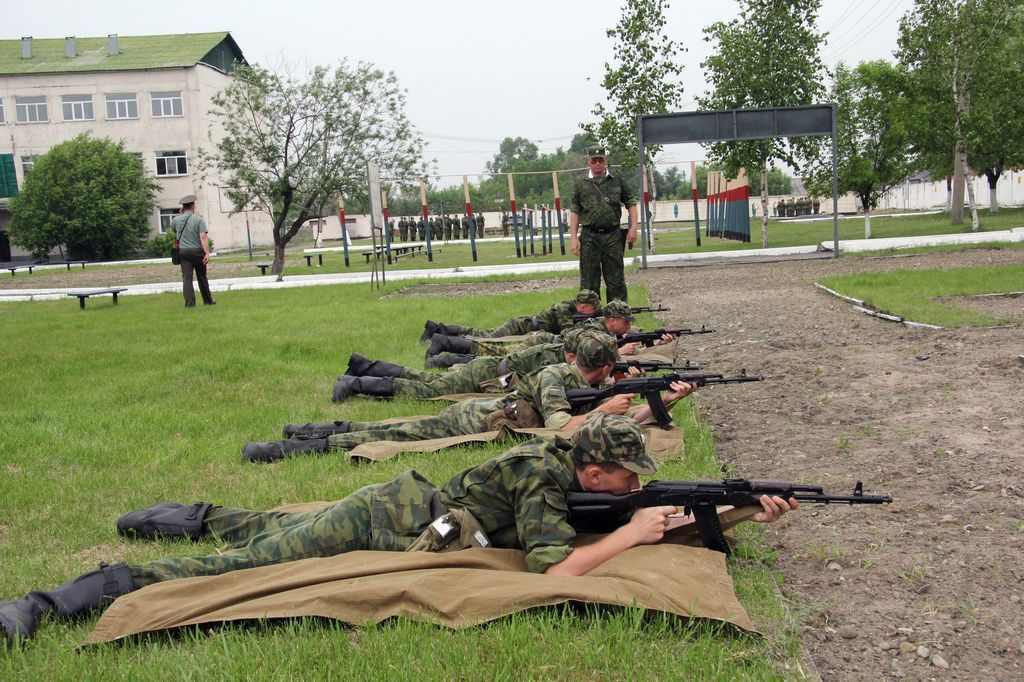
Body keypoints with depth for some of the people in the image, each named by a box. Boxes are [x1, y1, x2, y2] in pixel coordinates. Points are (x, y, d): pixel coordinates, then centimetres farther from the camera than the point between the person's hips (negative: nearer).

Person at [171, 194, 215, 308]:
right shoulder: (199, 219, -8)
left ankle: (189, 303, -9)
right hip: (197, 251, -2)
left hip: (183, 251, 2)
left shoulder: (176, 219, 2)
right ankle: (208, 301, 23)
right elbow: (203, 237, -18)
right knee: (202, 277, 11)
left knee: (186, 277, -1)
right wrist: (207, 253, -23)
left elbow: (172, 230, 24)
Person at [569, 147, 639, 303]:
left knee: (616, 280, 6)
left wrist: (633, 227, -3)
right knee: (589, 282, 4)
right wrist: (574, 238, -2)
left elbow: (631, 203, 10)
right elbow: (574, 212, 4)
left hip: (613, 236, 1)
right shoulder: (580, 183, 6)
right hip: (589, 237, 0)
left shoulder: (617, 180, 8)